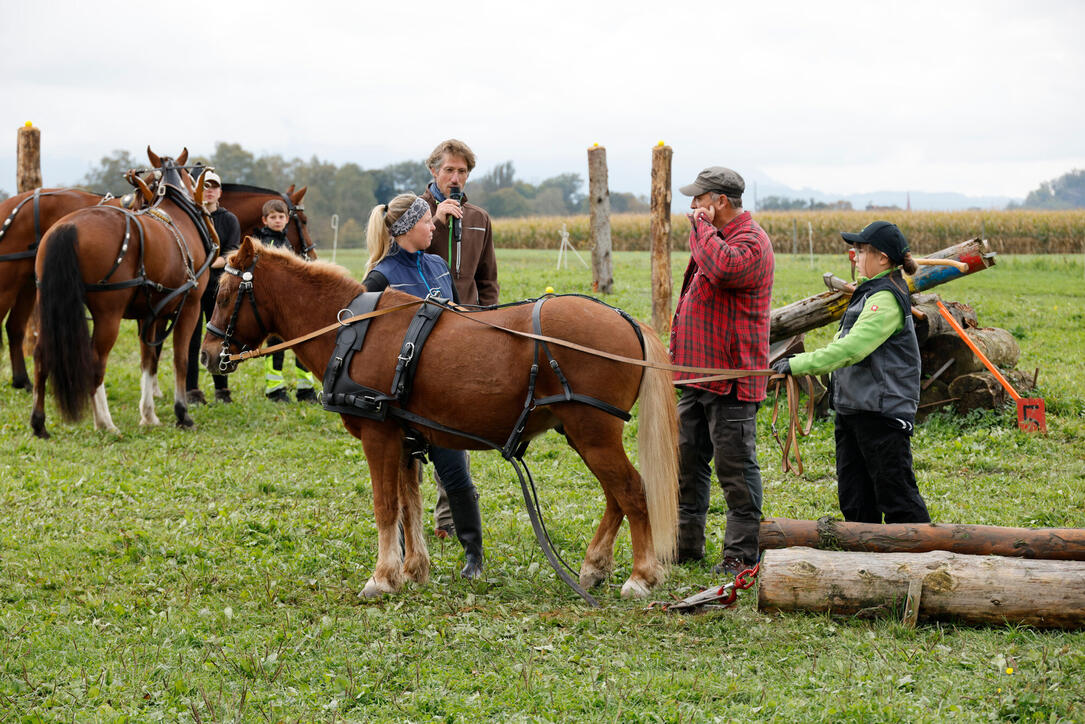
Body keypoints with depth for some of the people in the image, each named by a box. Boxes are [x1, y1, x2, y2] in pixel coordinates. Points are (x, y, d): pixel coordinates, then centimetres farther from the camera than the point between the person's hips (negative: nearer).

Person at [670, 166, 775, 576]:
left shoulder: (751, 242, -14)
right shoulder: (715, 238, 19)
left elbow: (724, 268, -36)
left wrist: (702, 227, -20)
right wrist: (678, 347, 24)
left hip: (730, 376, -10)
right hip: (698, 373, 10)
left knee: (735, 466, -5)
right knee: (687, 460, 15)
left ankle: (740, 553, 0)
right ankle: (686, 543, 24)